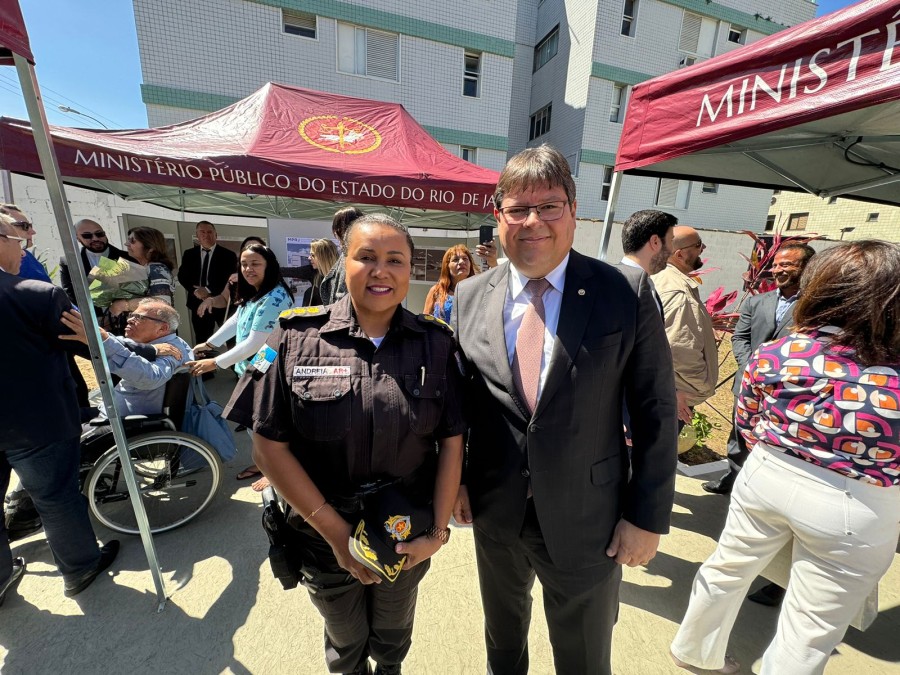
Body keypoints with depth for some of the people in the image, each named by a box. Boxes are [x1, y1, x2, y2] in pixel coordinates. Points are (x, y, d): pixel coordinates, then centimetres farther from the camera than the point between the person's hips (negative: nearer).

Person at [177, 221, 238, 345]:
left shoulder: (228, 255, -1)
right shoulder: (189, 254, 11)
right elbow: (182, 276, 8)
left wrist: (208, 290, -15)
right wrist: (195, 290, -11)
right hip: (198, 302, 4)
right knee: (201, 341, 11)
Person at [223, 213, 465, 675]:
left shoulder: (435, 343, -11)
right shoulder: (297, 338, -14)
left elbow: (451, 442, -8)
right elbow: (269, 447, -13)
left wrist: (438, 532, -11)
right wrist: (337, 533, -14)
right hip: (326, 538, 0)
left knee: (394, 633, 31)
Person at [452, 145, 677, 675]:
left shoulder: (627, 293, -12)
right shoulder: (470, 296, -4)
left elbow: (656, 410, -8)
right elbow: (460, 397, 2)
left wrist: (648, 515, -7)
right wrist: (456, 480, 3)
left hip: (586, 520, -2)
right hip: (494, 512, 3)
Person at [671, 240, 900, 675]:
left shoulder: (770, 357, -16)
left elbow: (746, 425, 0)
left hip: (766, 477, 3)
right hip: (853, 508, -2)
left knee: (727, 569, 26)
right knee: (809, 629, 18)